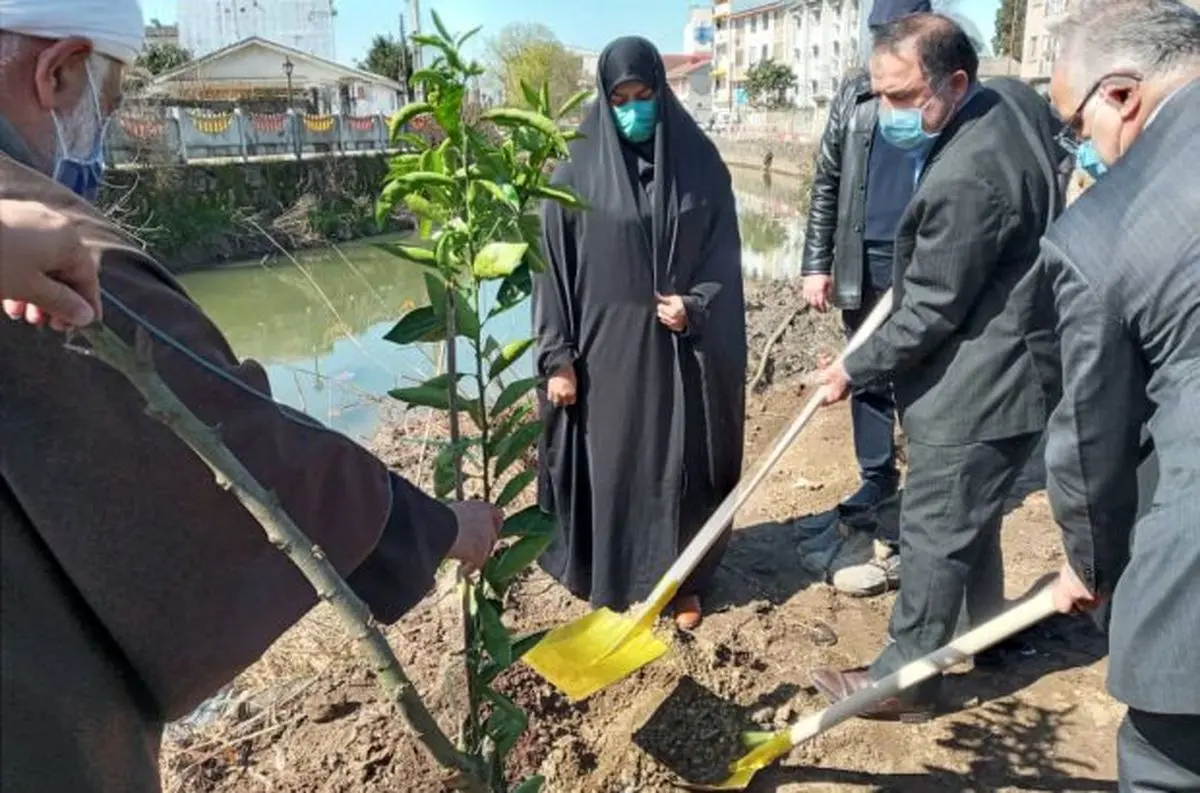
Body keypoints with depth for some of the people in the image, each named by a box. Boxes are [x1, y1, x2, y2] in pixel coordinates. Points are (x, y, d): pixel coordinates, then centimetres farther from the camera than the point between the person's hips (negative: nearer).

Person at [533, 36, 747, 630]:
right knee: (610, 463, 7)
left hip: (682, 348, 1)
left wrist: (695, 307, -13)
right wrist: (558, 357, -8)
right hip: (606, 345, -1)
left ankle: (681, 581, 26)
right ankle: (610, 576, 26)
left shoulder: (701, 165, 1)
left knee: (680, 462, 9)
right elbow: (554, 267, -3)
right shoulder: (578, 172, -3)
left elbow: (725, 257, 5)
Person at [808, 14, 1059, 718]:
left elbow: (930, 314, -22)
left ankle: (905, 678, 19)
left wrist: (856, 369, -9)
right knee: (972, 516, 25)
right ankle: (986, 627, 45)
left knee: (935, 533, 2)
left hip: (976, 390, -10)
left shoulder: (966, 178, -29)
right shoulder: (1000, 110, 4)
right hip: (1001, 370, 10)